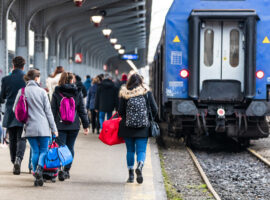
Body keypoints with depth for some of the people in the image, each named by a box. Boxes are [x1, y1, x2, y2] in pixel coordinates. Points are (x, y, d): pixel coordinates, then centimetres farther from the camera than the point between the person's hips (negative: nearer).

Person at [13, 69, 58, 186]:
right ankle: (39, 169, -20)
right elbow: (48, 111, -1)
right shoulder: (41, 91, -3)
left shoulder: (22, 92, 2)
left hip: (29, 127, 2)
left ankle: (37, 176, 5)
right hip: (43, 127, -2)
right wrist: (53, 128, 3)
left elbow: (15, 109, 7)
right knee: (44, 150, 6)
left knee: (35, 151, 10)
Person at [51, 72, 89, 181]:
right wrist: (86, 125, 9)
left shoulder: (56, 93, -2)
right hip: (74, 126, 1)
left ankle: (60, 169, -20)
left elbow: (53, 110, -2)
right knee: (70, 147, 12)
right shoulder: (78, 93, 1)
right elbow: (82, 110, 4)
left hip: (60, 126, -1)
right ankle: (67, 170, 15)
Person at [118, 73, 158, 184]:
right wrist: (150, 119, 18)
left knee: (130, 150, 12)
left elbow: (120, 111, -1)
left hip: (127, 127, 1)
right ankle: (140, 166, -28)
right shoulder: (147, 93, -1)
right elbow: (155, 110, 0)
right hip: (143, 127, -1)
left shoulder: (124, 94, -3)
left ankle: (131, 174, 14)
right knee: (141, 150, 1)